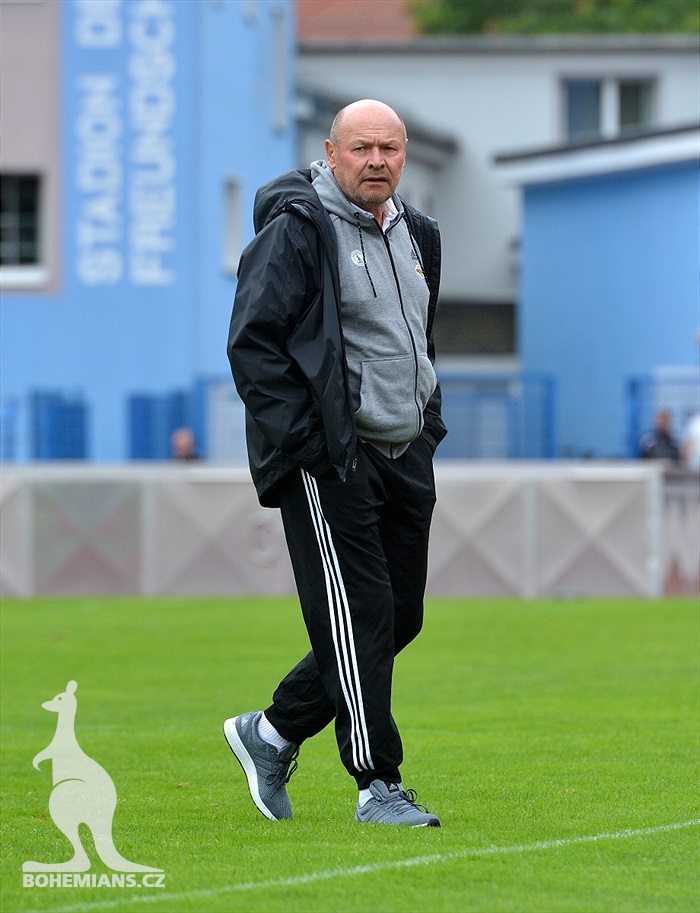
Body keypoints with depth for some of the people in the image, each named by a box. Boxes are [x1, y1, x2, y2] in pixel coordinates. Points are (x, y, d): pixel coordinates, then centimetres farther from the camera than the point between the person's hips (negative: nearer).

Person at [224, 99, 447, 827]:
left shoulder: (415, 234, 16)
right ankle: (378, 787, -3)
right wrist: (301, 442, -18)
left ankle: (272, 732, 23)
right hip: (329, 463, -8)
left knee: (399, 618, 9)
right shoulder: (294, 233, -10)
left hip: (404, 458, 8)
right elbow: (252, 342, -14)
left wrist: (428, 424, 17)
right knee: (357, 620, -8)